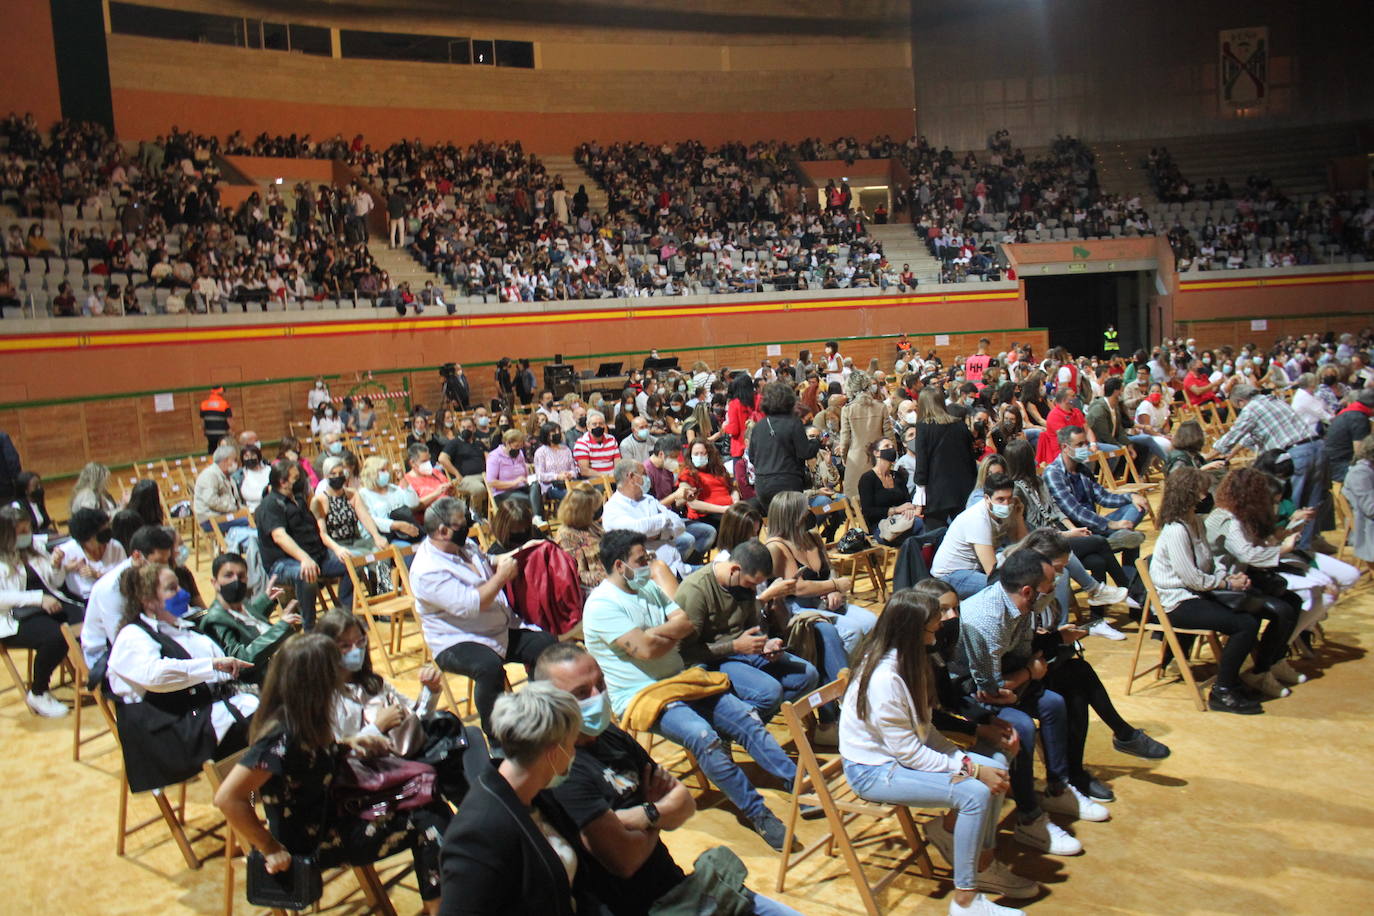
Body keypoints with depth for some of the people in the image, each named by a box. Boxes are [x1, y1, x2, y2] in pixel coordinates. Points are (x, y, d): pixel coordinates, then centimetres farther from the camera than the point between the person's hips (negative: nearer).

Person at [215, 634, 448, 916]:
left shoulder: (302, 720, -3)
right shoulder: (282, 736, -29)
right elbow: (227, 798, -33)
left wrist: (346, 746, 0)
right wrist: (271, 850, -24)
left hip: (331, 814, 9)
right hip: (315, 843, -9)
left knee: (431, 806, 1)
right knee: (424, 822, -12)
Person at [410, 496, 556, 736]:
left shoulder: (464, 545, 7)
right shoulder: (428, 570, -21)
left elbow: (486, 567, 29)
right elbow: (470, 605, -29)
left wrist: (510, 557, 11)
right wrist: (502, 575, -19)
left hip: (502, 630, 9)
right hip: (457, 643, -8)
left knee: (545, 644, -10)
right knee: (490, 667, -37)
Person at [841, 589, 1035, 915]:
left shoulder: (908, 659, -1)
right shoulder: (884, 679, -29)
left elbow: (923, 727, 5)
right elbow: (909, 754, -24)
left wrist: (961, 757, -8)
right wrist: (970, 769, -19)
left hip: (907, 752, 9)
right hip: (873, 771, -9)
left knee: (996, 767, -1)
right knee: (976, 792, -22)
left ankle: (983, 865, 15)